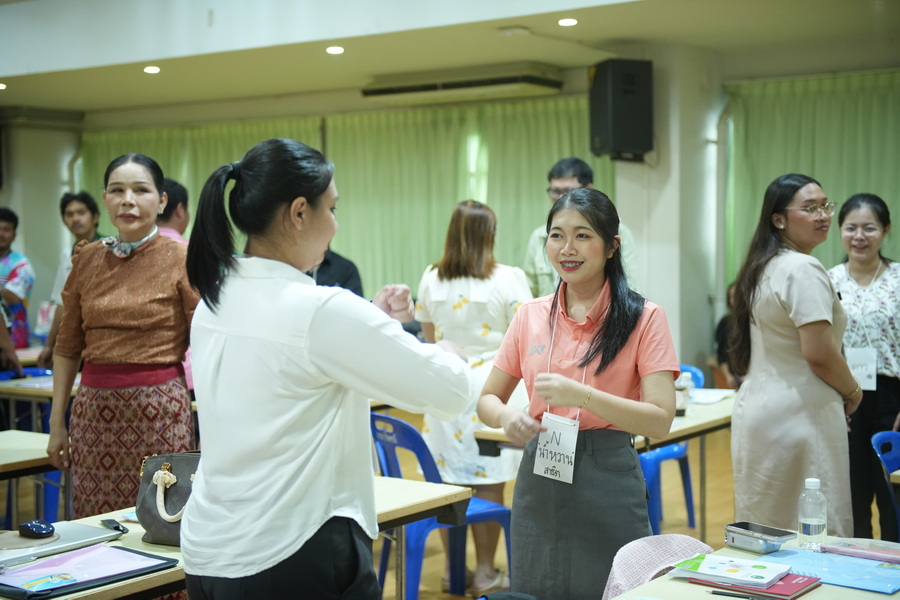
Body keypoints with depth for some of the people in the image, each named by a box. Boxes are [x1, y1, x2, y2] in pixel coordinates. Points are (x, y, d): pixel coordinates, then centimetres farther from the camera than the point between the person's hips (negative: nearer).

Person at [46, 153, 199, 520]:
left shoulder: (181, 260, -4)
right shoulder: (86, 260, 8)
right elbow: (67, 348, 13)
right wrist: (56, 424, 11)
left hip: (159, 410, -3)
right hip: (94, 409, 4)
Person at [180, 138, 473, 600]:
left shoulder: (214, 301, 3)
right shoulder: (321, 310, -20)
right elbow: (451, 391, -15)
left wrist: (371, 322, 11)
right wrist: (439, 348, 6)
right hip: (295, 561, -8)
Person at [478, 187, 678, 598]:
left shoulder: (643, 318, -6)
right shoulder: (530, 316, 5)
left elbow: (660, 421, -13)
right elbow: (488, 399, 11)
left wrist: (582, 396, -26)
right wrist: (507, 417, -12)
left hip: (607, 483, -3)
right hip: (538, 477, 4)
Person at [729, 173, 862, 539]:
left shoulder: (762, 268, 14)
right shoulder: (804, 270, -14)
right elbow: (819, 353, -20)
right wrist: (851, 392, -2)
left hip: (754, 409, 9)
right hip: (798, 413, -9)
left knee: (763, 537, 13)